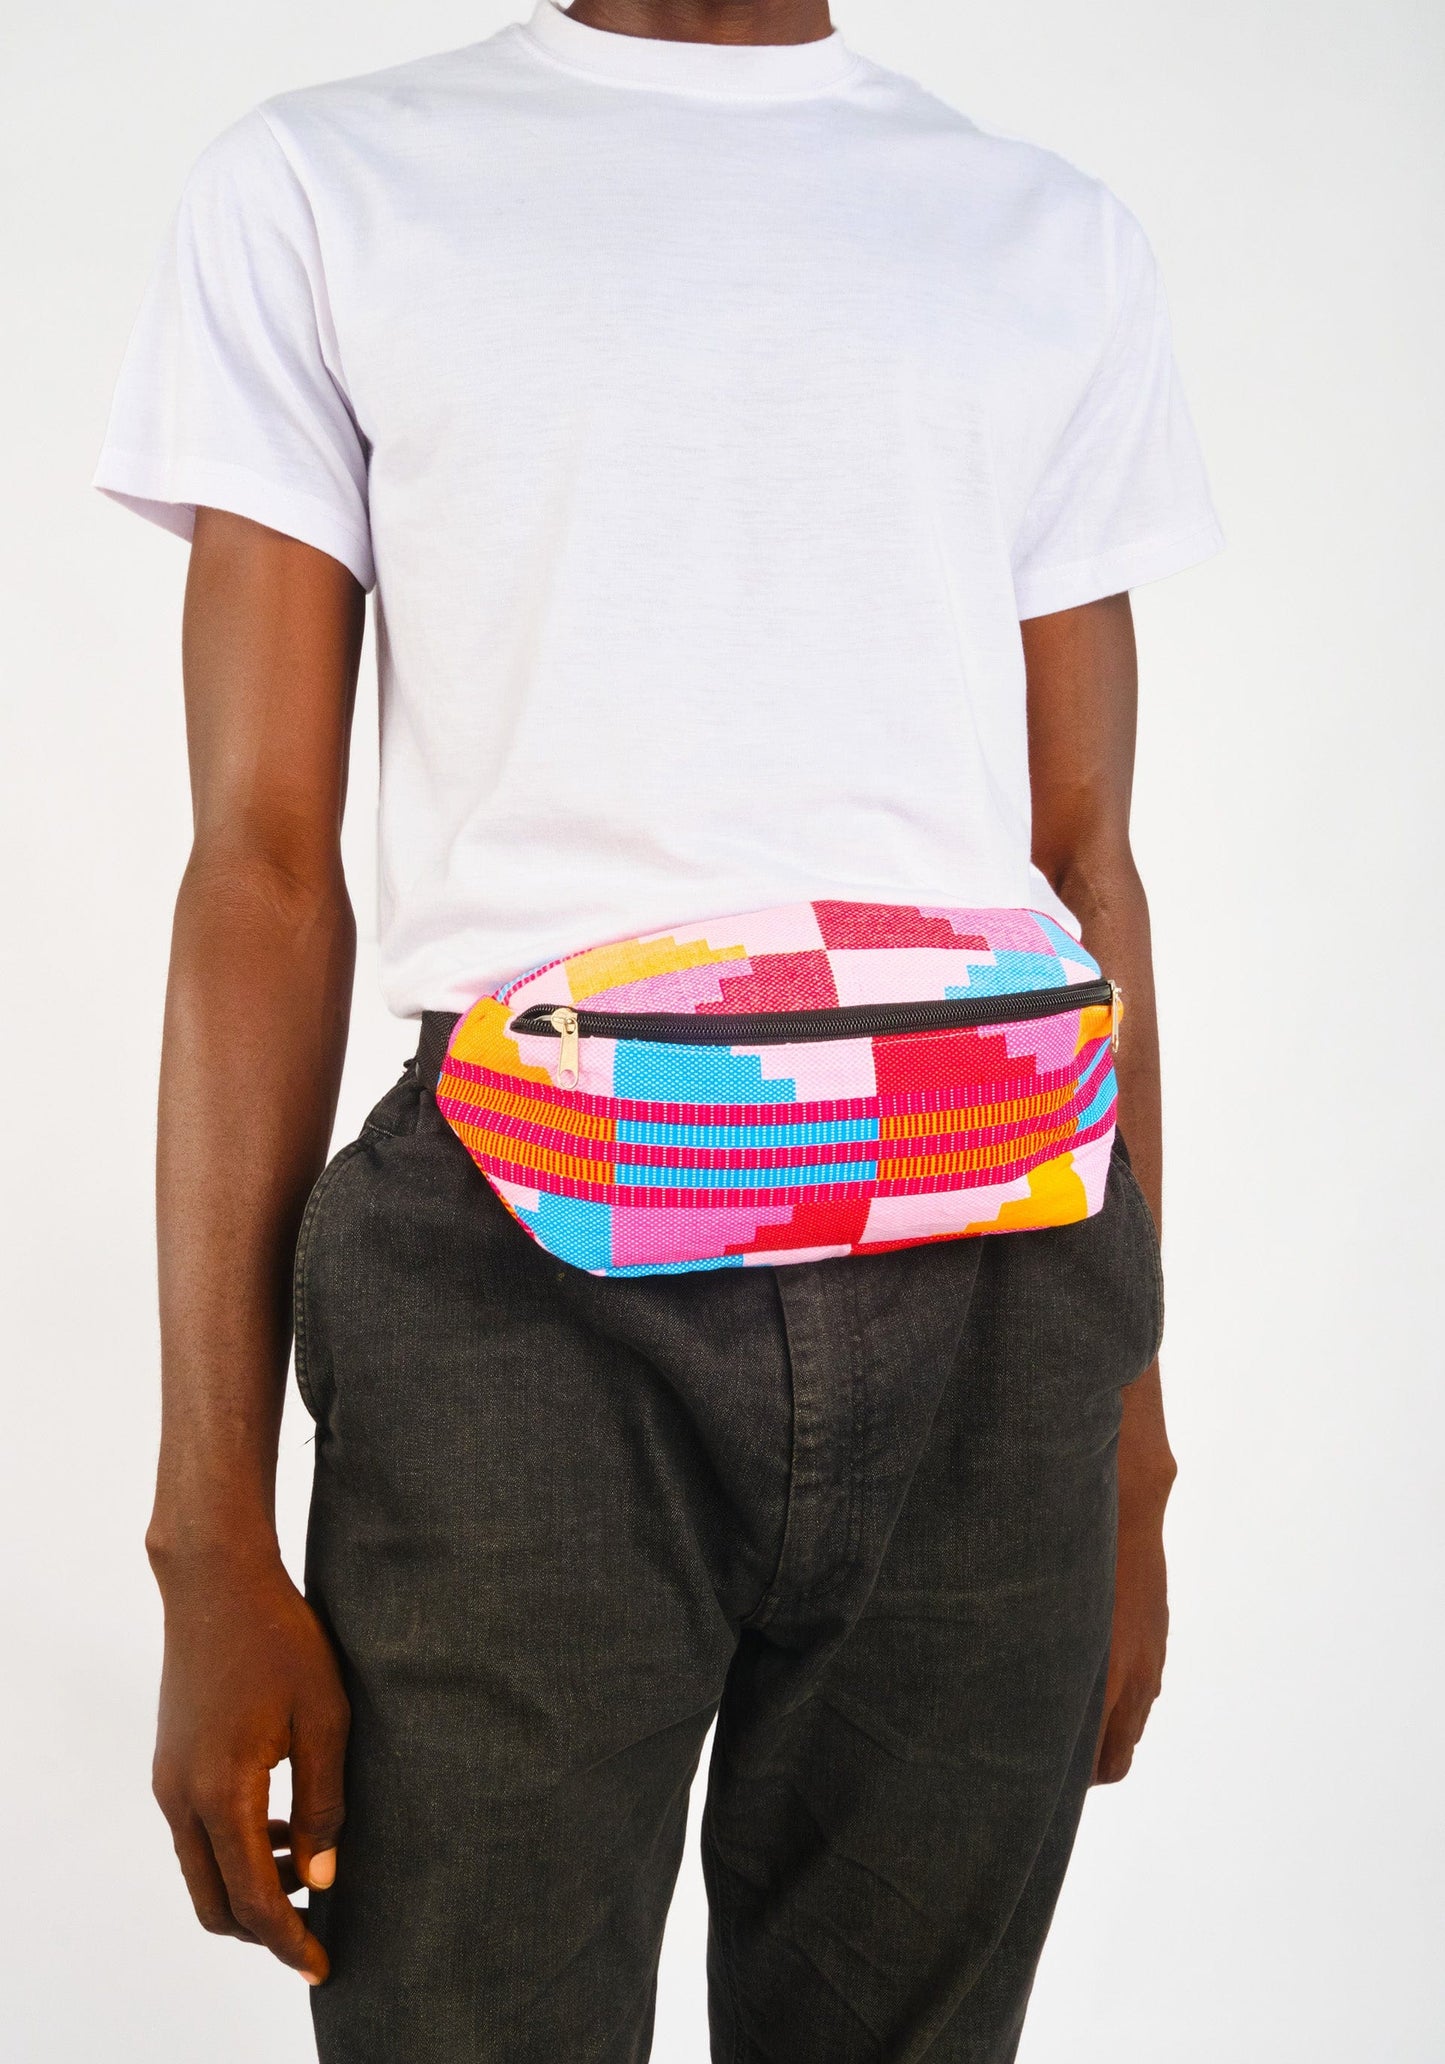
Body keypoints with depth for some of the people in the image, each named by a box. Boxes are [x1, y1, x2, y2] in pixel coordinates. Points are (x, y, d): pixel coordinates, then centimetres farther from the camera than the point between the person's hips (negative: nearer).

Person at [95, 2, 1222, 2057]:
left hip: (983, 1298, 3)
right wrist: (213, 1535, -5)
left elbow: (1085, 868, 12)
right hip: (518, 1290, -2)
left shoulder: (1057, 244, 14)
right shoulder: (321, 190, 7)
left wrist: (1134, 1444, 10)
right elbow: (266, 866, 0)